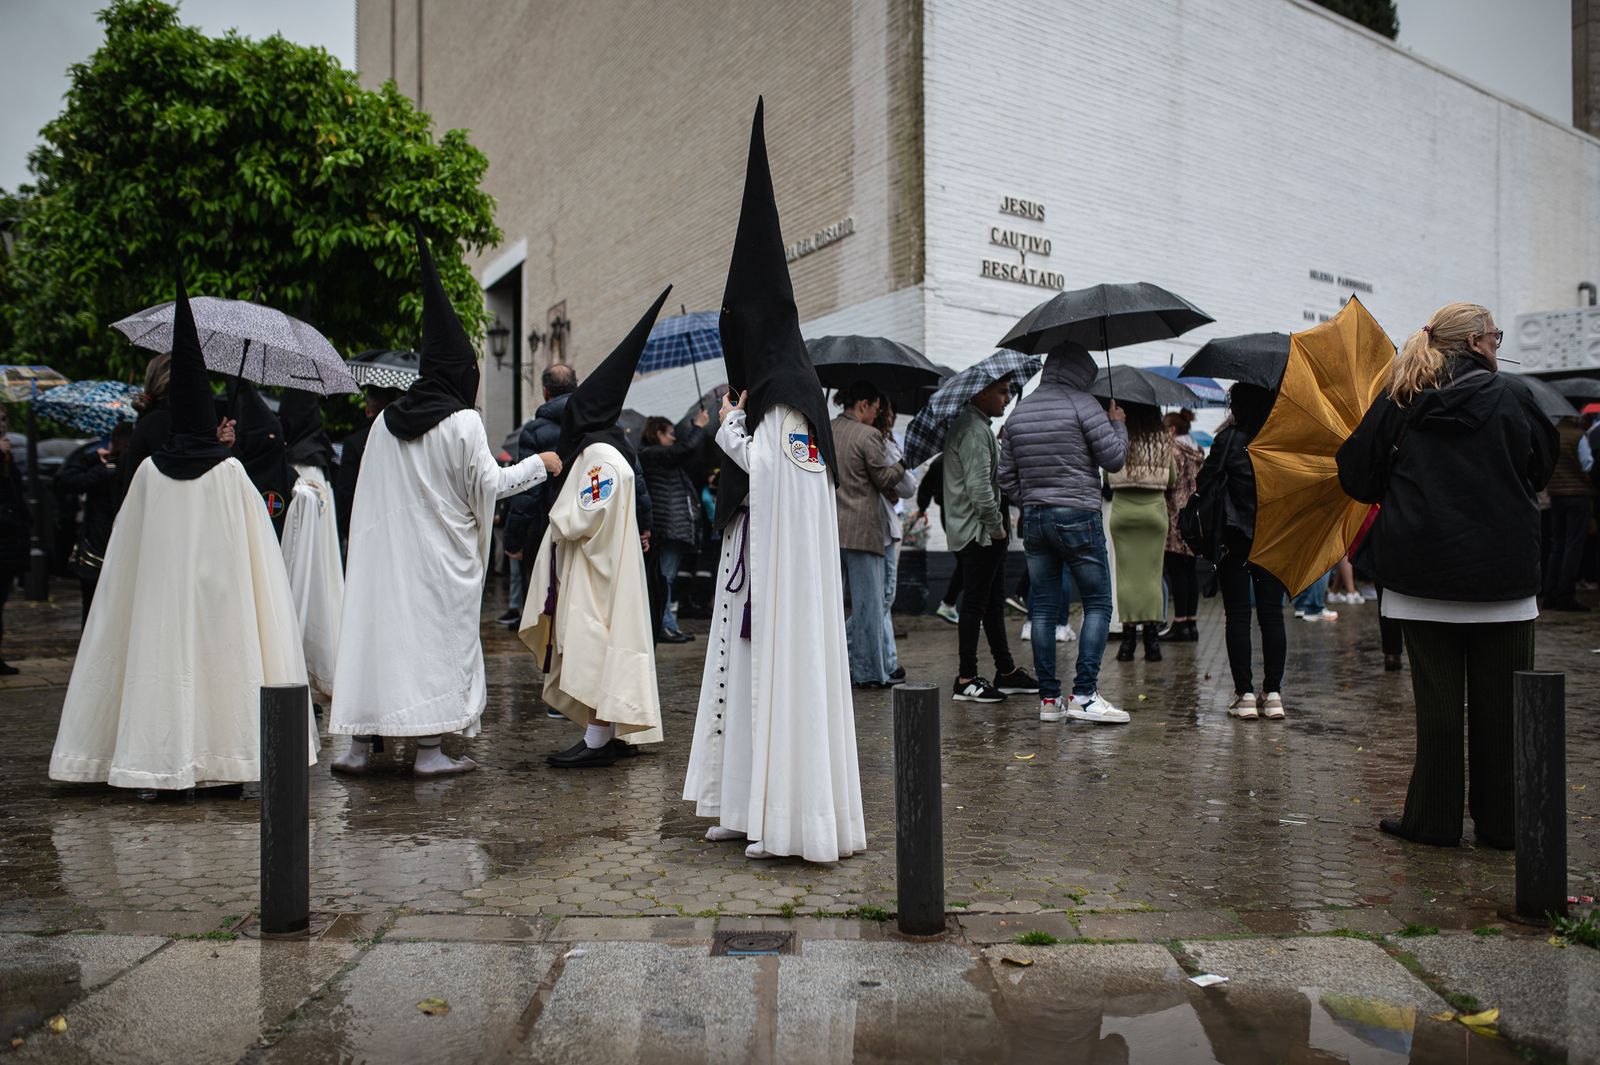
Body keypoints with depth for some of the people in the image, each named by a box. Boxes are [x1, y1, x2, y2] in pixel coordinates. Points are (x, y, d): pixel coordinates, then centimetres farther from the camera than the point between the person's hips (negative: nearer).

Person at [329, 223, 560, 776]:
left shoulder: (385, 421, 6)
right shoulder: (462, 422, -10)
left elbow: (373, 491, 11)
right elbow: (488, 486, -9)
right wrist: (538, 464, 4)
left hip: (383, 549, 5)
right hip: (440, 556, -5)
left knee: (378, 626, 9)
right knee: (438, 635, 3)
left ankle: (360, 743, 14)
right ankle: (429, 747, 6)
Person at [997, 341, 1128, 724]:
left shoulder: (1018, 412, 12)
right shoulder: (1082, 404, -6)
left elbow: (1006, 476, 12)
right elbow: (1114, 458, -5)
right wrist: (1118, 423, 12)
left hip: (1034, 520, 6)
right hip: (1077, 517, -6)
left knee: (1043, 608, 7)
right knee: (1098, 604, 1)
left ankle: (1048, 698, 10)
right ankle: (1084, 694, -7)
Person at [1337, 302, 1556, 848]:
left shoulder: (1398, 403, 2)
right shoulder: (1511, 398, -1)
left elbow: (1357, 475, 4)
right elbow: (1542, 468, 10)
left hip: (1422, 572, 1)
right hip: (1503, 575, -1)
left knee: (1436, 700, 8)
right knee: (1499, 701, 9)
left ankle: (1434, 818, 13)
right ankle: (1500, 821, 17)